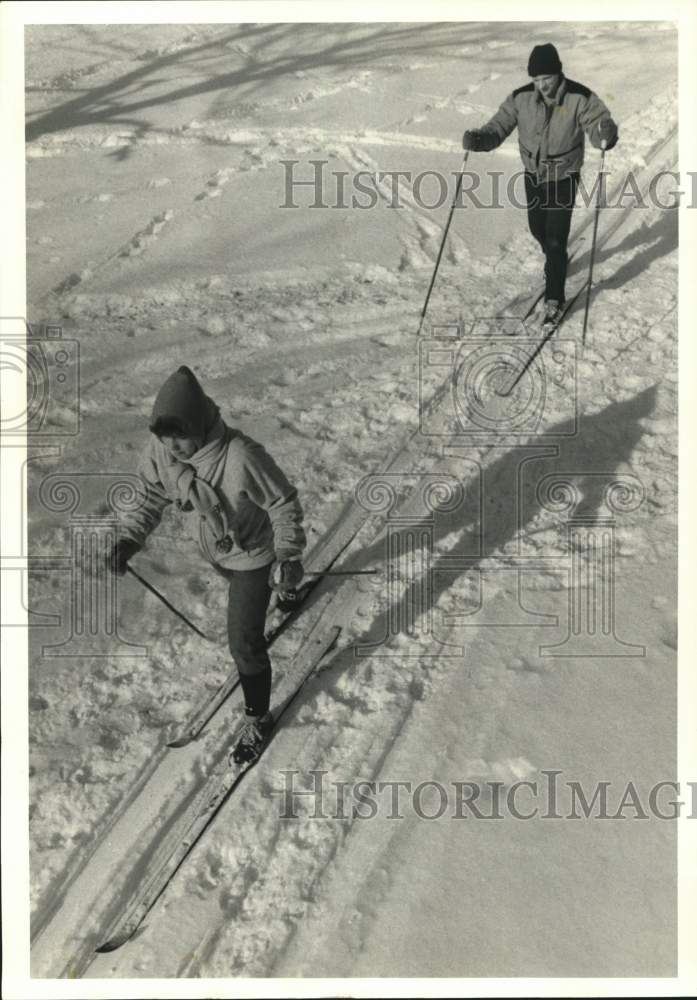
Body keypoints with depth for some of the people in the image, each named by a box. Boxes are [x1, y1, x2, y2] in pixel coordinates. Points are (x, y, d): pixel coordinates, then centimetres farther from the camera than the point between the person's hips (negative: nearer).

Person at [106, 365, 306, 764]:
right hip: (215, 548, 7)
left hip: (254, 553, -6)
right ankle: (286, 588, 74)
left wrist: (289, 555, -32)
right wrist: (129, 539, -21)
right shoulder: (159, 450, -24)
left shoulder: (242, 457, -41)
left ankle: (259, 719, 24)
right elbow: (151, 498, -7)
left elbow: (283, 503, -27)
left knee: (245, 642, -2)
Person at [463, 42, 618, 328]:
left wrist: (606, 135, -46)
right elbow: (498, 127, -11)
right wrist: (478, 139, -32)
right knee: (538, 229, 22)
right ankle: (556, 264, 52)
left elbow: (600, 126, -21)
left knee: (556, 240, -9)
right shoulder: (521, 98, -12)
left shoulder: (580, 98, -19)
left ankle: (554, 300, 3)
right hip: (533, 175, 4)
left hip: (564, 177, -4)